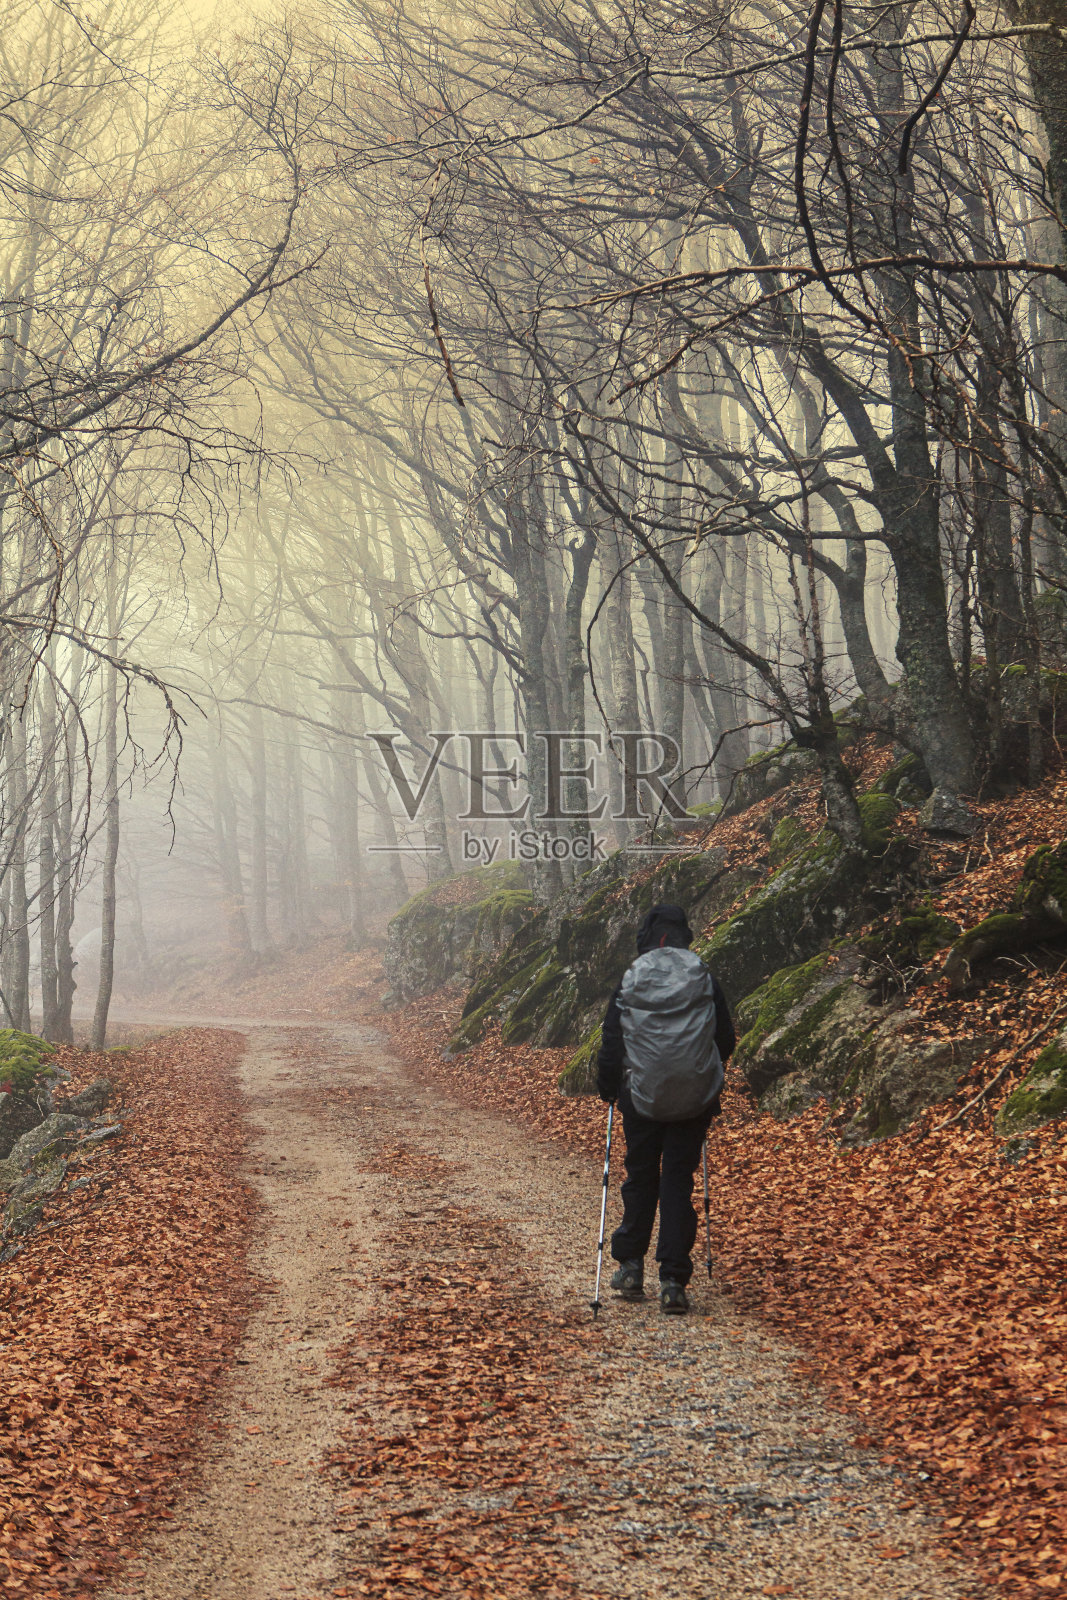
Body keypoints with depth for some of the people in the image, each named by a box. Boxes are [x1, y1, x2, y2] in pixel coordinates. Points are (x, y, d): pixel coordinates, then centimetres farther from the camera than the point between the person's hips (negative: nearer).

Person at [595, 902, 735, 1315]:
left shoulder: (627, 986, -5)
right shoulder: (706, 984, -2)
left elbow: (610, 1047, -2)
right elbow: (726, 1041, 6)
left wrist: (607, 1088, 14)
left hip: (641, 1097, 0)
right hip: (694, 1101, 0)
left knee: (640, 1177, 17)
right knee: (679, 1182, 5)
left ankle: (631, 1266, 24)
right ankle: (673, 1281, -1)